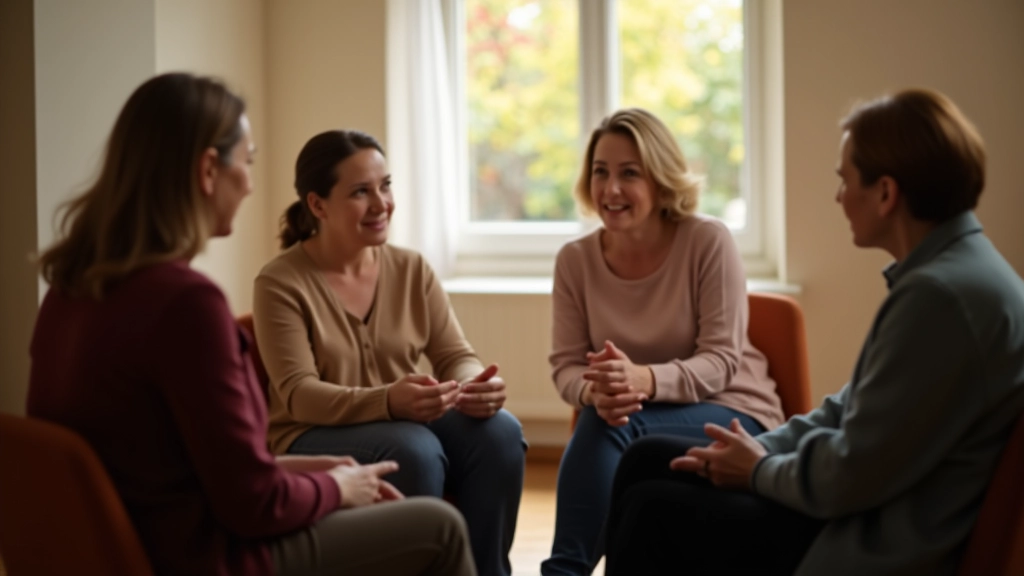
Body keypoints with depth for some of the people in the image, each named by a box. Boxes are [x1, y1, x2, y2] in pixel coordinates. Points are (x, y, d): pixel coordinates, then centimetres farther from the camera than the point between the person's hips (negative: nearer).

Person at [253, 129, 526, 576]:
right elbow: (299, 395, -18)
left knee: (499, 431, -24)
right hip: (312, 440, -5)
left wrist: (474, 386, -26)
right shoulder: (280, 283, -10)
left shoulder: (412, 269, 5)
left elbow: (455, 355, 1)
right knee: (414, 449, -35)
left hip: (407, 426, 5)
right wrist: (388, 401, -36)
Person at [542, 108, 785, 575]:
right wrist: (595, 390, -29)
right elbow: (565, 365, -3)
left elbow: (721, 360, -16)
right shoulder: (575, 261, -3)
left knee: (613, 426, -32)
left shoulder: (708, 242, -13)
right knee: (602, 415, -33)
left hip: (730, 414, -3)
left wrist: (646, 380, -36)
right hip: (632, 420, 3)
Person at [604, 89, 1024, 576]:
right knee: (647, 462, 13)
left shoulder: (943, 295, -25)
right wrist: (760, 450, 2)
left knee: (654, 512, -3)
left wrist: (760, 471, -5)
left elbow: (854, 476, -23)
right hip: (866, 505, 10)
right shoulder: (953, 269, 8)